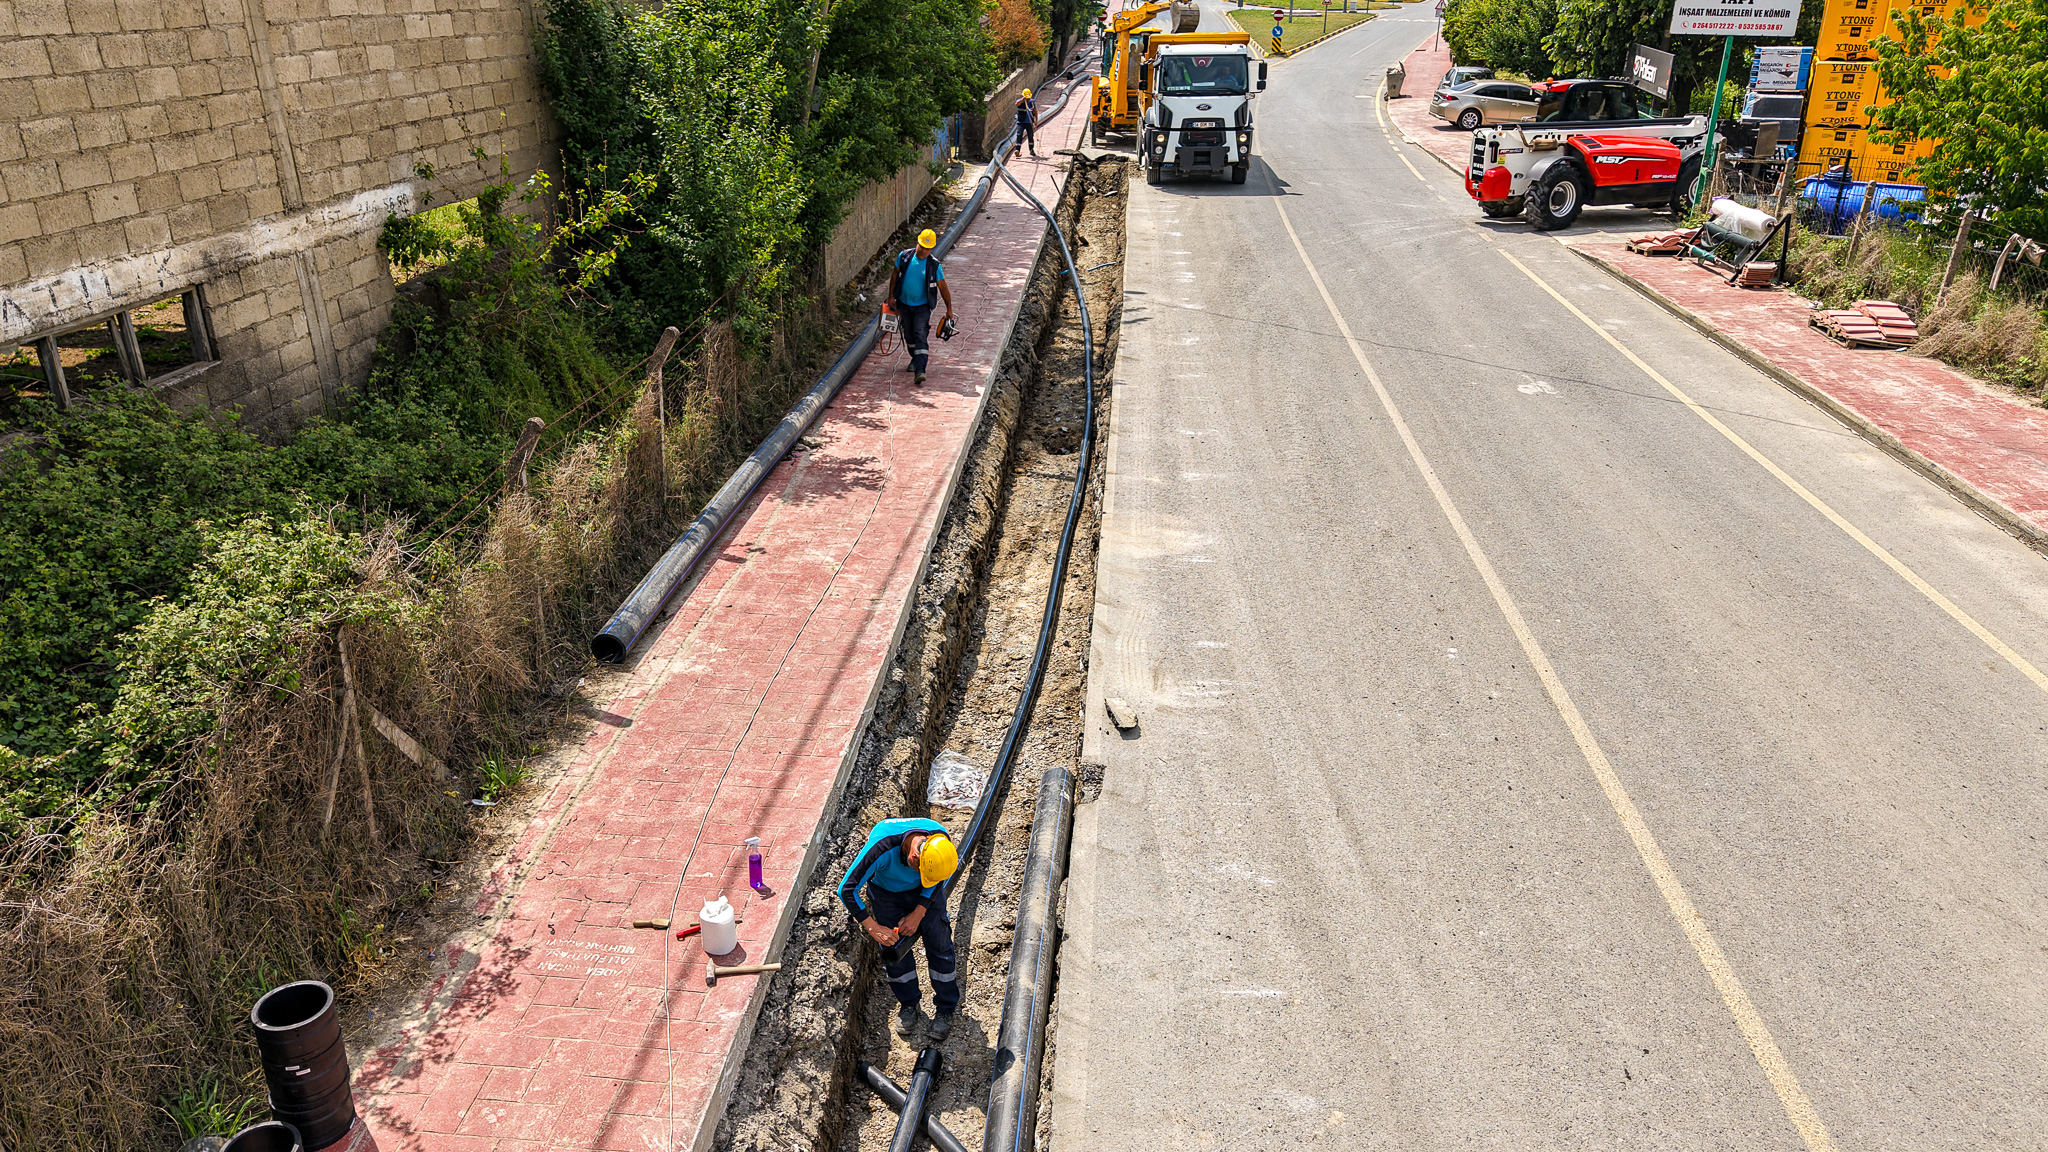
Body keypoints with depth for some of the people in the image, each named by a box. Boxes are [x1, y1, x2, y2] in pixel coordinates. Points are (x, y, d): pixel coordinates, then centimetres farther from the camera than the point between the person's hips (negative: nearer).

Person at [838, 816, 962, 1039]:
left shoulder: (941, 840, -32)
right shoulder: (881, 848, -43)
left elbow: (937, 881, -10)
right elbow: (847, 890, -33)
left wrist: (918, 914, -17)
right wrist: (874, 928, -31)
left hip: (922, 892, 2)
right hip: (885, 891, -1)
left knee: (938, 943, -4)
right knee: (894, 946, -1)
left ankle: (945, 1009, 13)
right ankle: (908, 1004, 23)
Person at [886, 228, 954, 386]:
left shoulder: (934, 265, -12)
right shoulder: (904, 256, -6)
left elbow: (943, 288, -4)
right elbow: (895, 276, 7)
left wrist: (949, 309, 0)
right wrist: (891, 296, 8)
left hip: (922, 306, -3)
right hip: (904, 304, 3)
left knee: (921, 336, -16)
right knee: (909, 335, 16)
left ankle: (920, 370, -23)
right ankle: (915, 359, 40)